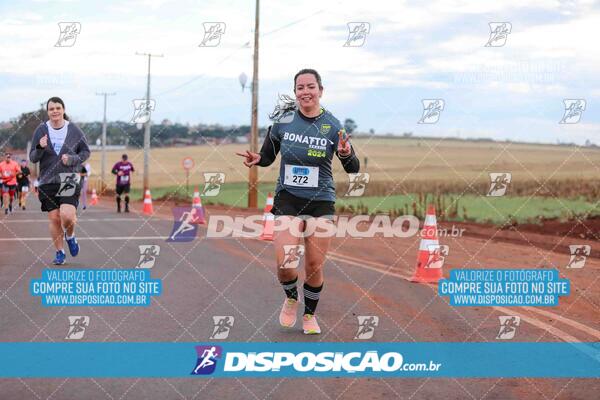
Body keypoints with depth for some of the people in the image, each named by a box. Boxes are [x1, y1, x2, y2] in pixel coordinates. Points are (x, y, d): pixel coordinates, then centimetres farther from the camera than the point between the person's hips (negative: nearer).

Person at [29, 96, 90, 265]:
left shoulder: (74, 130, -2)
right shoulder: (41, 130, 0)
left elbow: (86, 152, 8)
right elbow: (32, 158, 2)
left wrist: (72, 159, -11)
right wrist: (40, 148, -19)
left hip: (69, 180, -2)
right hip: (48, 181, 2)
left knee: (67, 215, -19)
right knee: (54, 218, 3)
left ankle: (70, 237, 15)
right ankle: (59, 253, 20)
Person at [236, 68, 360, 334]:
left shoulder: (333, 125, -5)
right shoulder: (282, 120, -3)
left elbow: (353, 169, -1)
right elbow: (267, 157, 10)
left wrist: (346, 154, -23)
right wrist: (256, 159, -13)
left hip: (321, 201, 0)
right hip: (287, 199, 0)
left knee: (314, 267, 3)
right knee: (284, 265, -11)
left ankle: (310, 314, 29)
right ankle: (291, 298, 23)